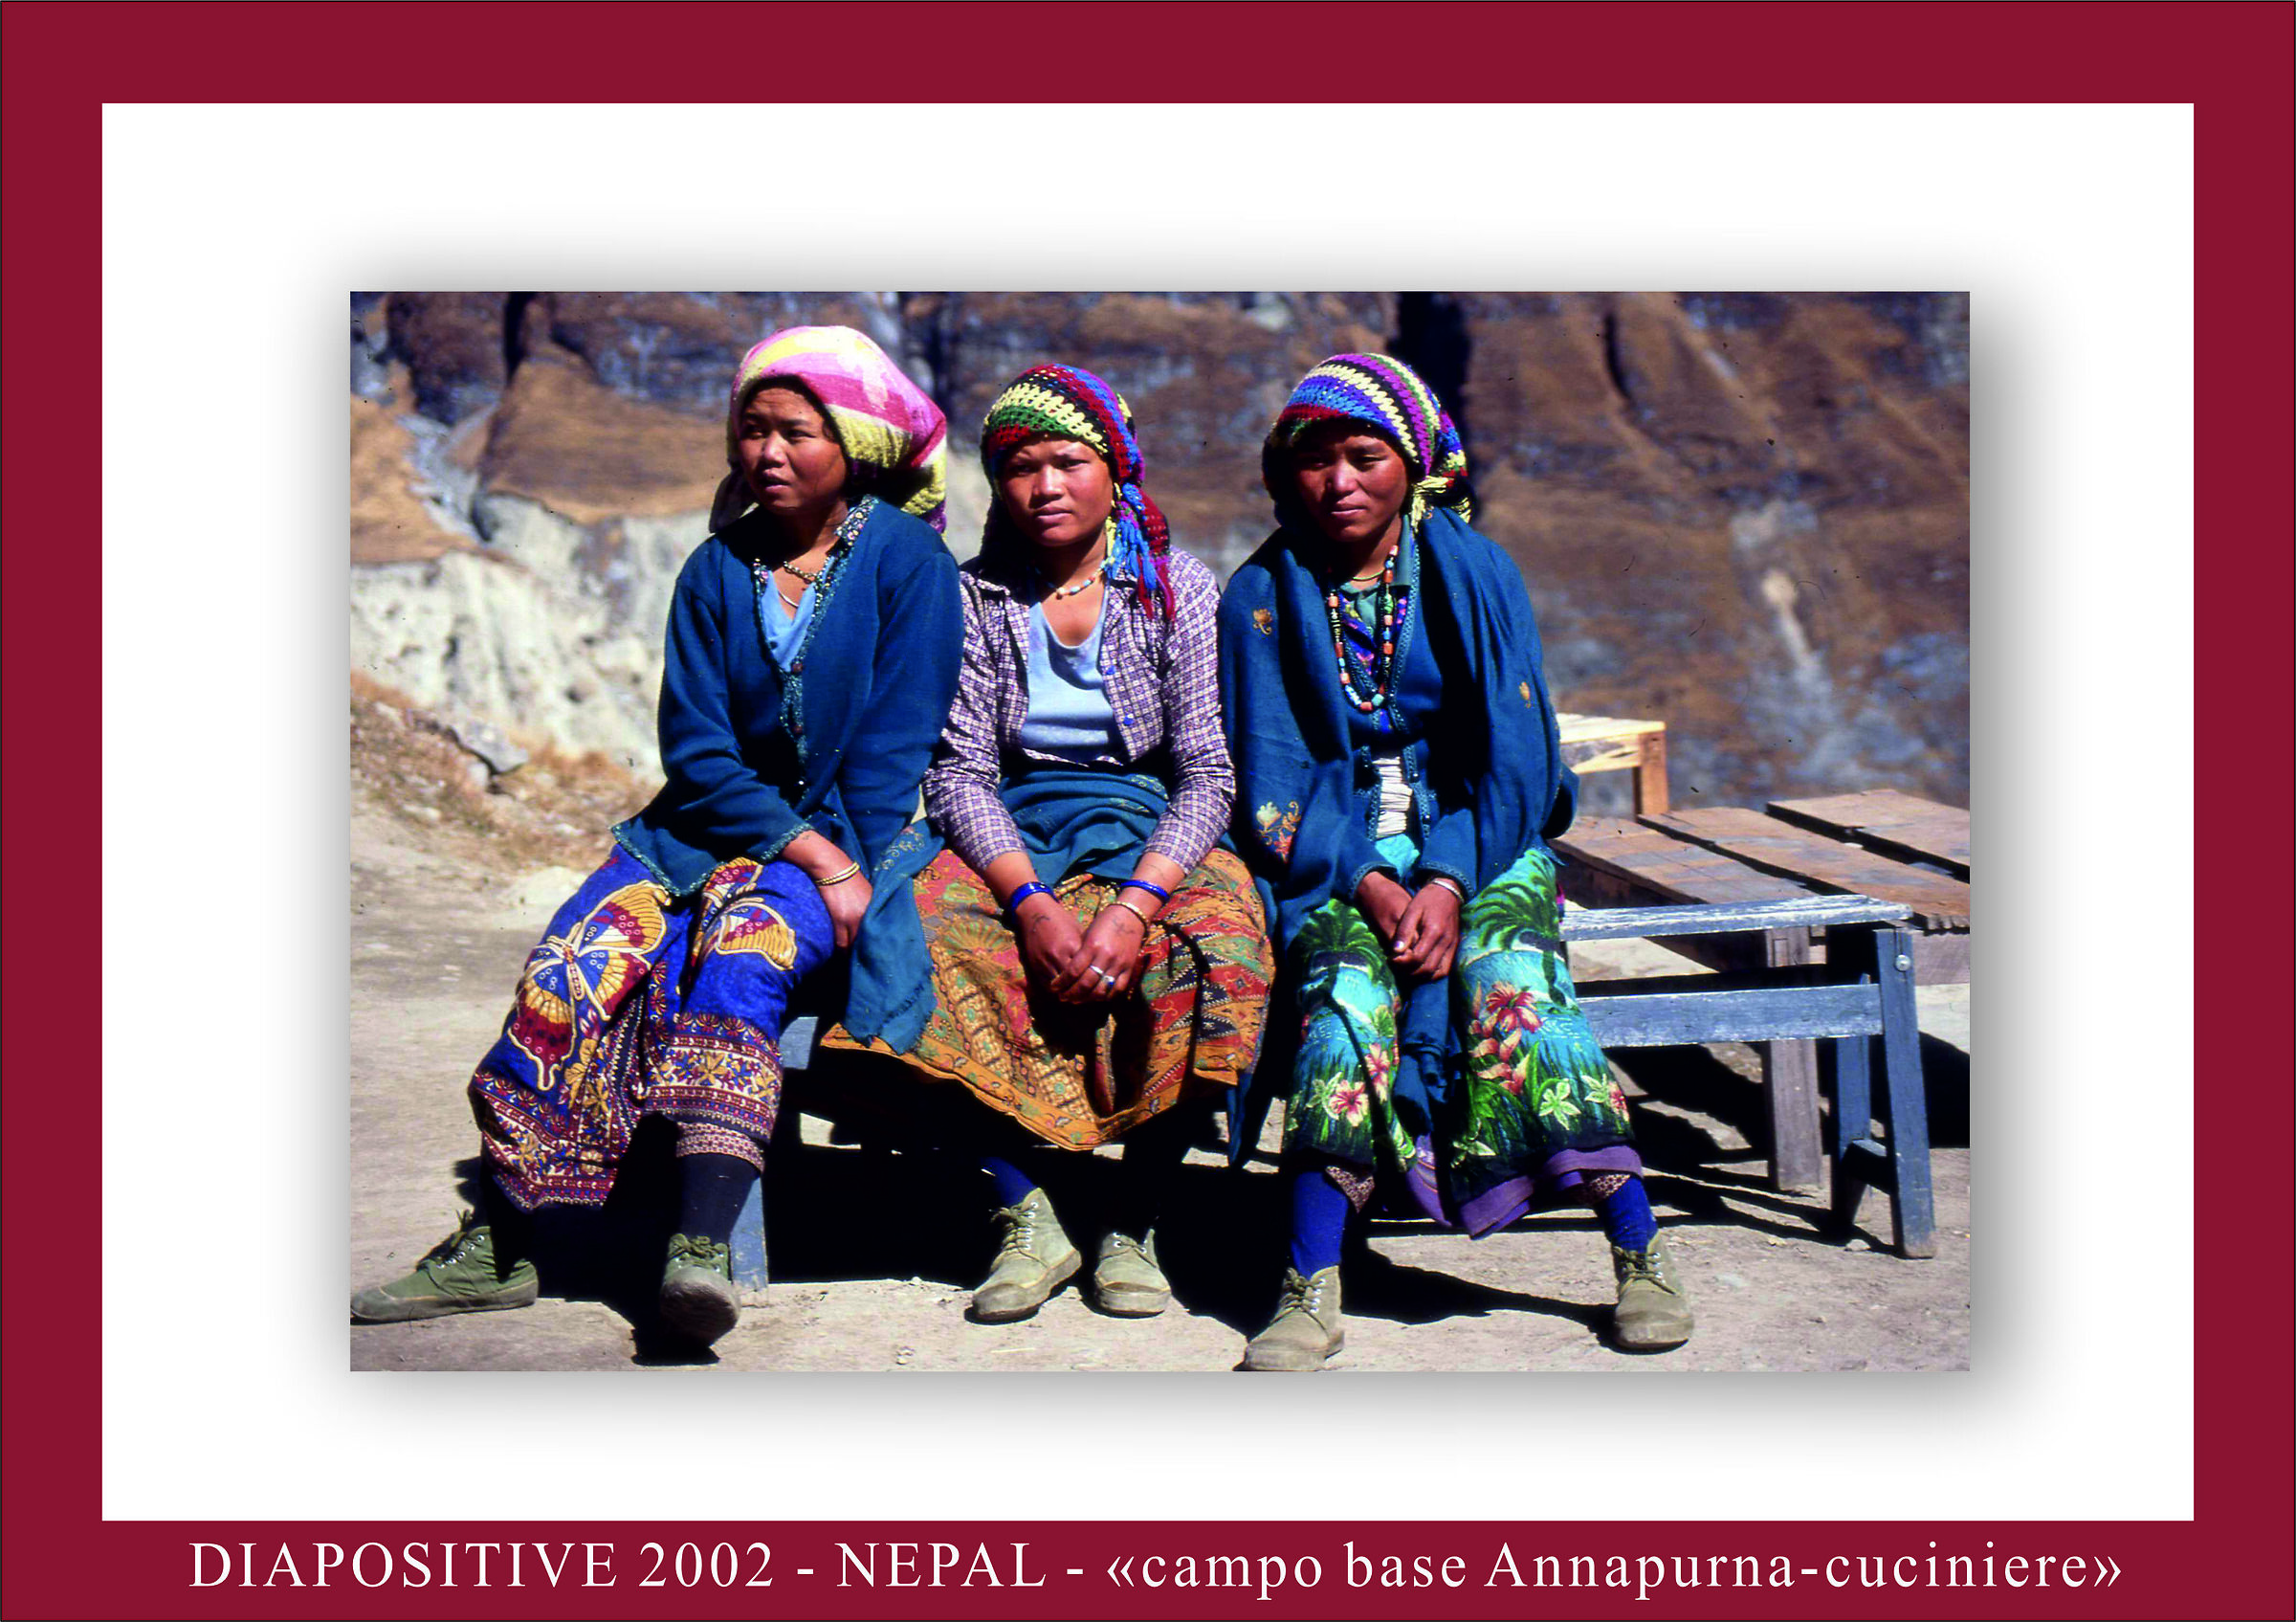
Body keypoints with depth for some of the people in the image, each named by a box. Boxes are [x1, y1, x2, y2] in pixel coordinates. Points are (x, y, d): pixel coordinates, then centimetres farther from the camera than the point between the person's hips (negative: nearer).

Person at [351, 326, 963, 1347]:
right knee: (577, 960, -22)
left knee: (737, 958, -34)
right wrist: (809, 853, -13)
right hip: (708, 829, 4)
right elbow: (696, 750, 0)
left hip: (846, 842, -4)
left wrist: (840, 866, -17)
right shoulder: (717, 570, 8)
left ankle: (702, 1249, -45)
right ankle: (496, 1248, -19)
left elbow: (894, 750, -5)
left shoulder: (909, 563, -1)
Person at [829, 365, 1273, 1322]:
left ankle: (1134, 1226, -16)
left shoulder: (1179, 589, 2)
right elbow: (960, 771, -2)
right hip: (1009, 836, 1)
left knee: (1209, 949, -34)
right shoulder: (976, 597, 7)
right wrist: (1029, 901, -22)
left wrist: (1134, 902, -24)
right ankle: (1025, 1218, -18)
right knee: (927, 931, -31)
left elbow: (1207, 771, -5)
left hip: (1152, 829, -1)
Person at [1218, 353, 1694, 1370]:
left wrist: (1449, 882, -17)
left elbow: (1511, 755, -3)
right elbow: (1270, 778, -2)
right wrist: (1367, 885, -17)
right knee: (1348, 989, -29)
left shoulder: (1475, 573, 1)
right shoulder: (1261, 596, 2)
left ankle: (1640, 1257, -19)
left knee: (1508, 982, -28)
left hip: (1479, 844, 0)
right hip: (1330, 854, 0)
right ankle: (1311, 1293, -28)